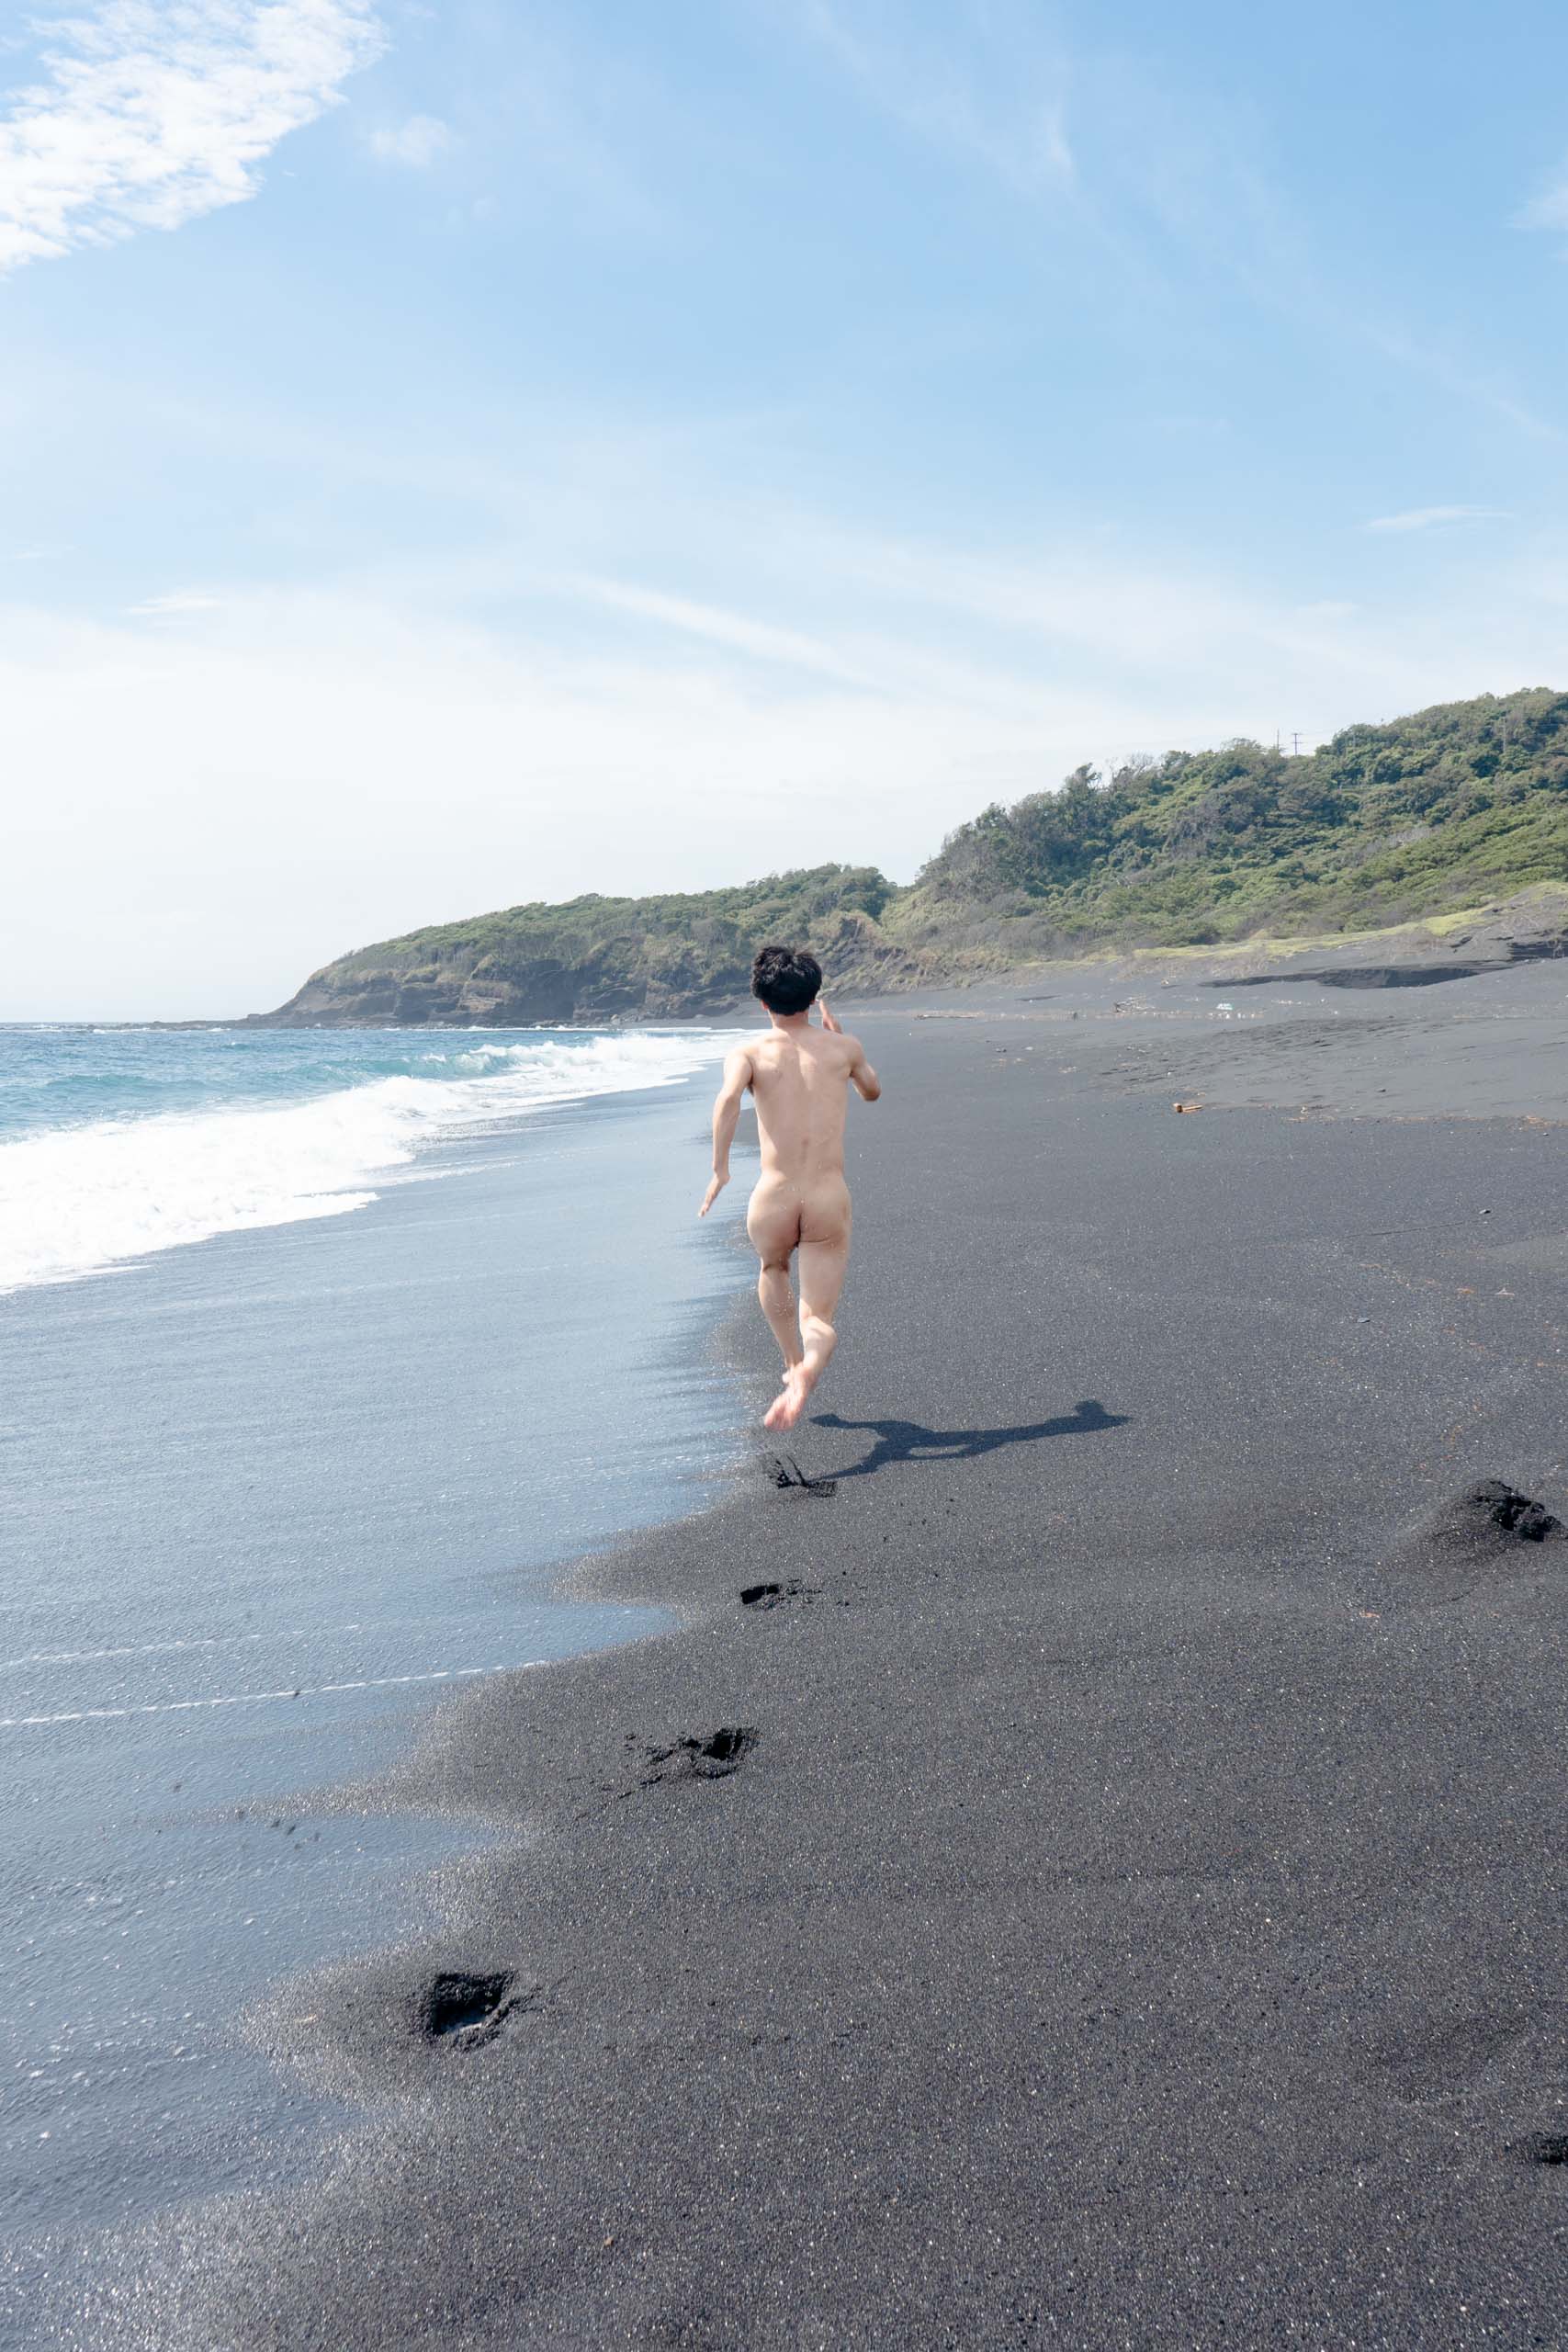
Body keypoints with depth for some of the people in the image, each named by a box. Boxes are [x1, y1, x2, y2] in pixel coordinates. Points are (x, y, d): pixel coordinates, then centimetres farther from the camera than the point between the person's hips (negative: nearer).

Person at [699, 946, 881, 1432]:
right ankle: (807, 1372, -28)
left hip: (773, 1203, 0)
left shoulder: (749, 1053, 3)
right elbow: (872, 1091, 30)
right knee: (820, 1321, 5)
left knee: (772, 1268, 36)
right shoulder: (843, 1047, 9)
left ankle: (794, 1364, 40)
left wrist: (720, 1168, -14)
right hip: (830, 1204, 0)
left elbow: (729, 1096, -20)